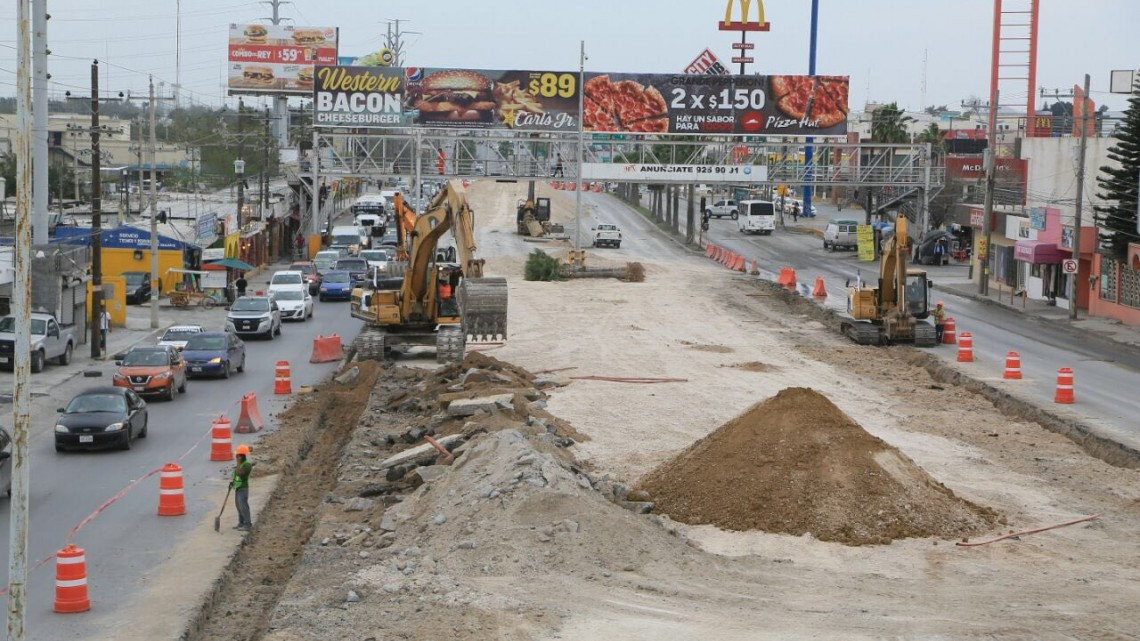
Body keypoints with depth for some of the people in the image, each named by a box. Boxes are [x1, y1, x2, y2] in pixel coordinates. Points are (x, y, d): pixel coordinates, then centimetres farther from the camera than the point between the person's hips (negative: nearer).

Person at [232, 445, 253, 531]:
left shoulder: (247, 465, -19)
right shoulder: (240, 464, 9)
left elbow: (239, 473, -31)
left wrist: (238, 462, -28)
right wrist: (233, 482, 11)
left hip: (243, 488, -10)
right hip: (237, 488, 10)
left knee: (243, 506, -8)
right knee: (238, 505, 15)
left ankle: (248, 524, -3)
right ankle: (241, 523, 24)